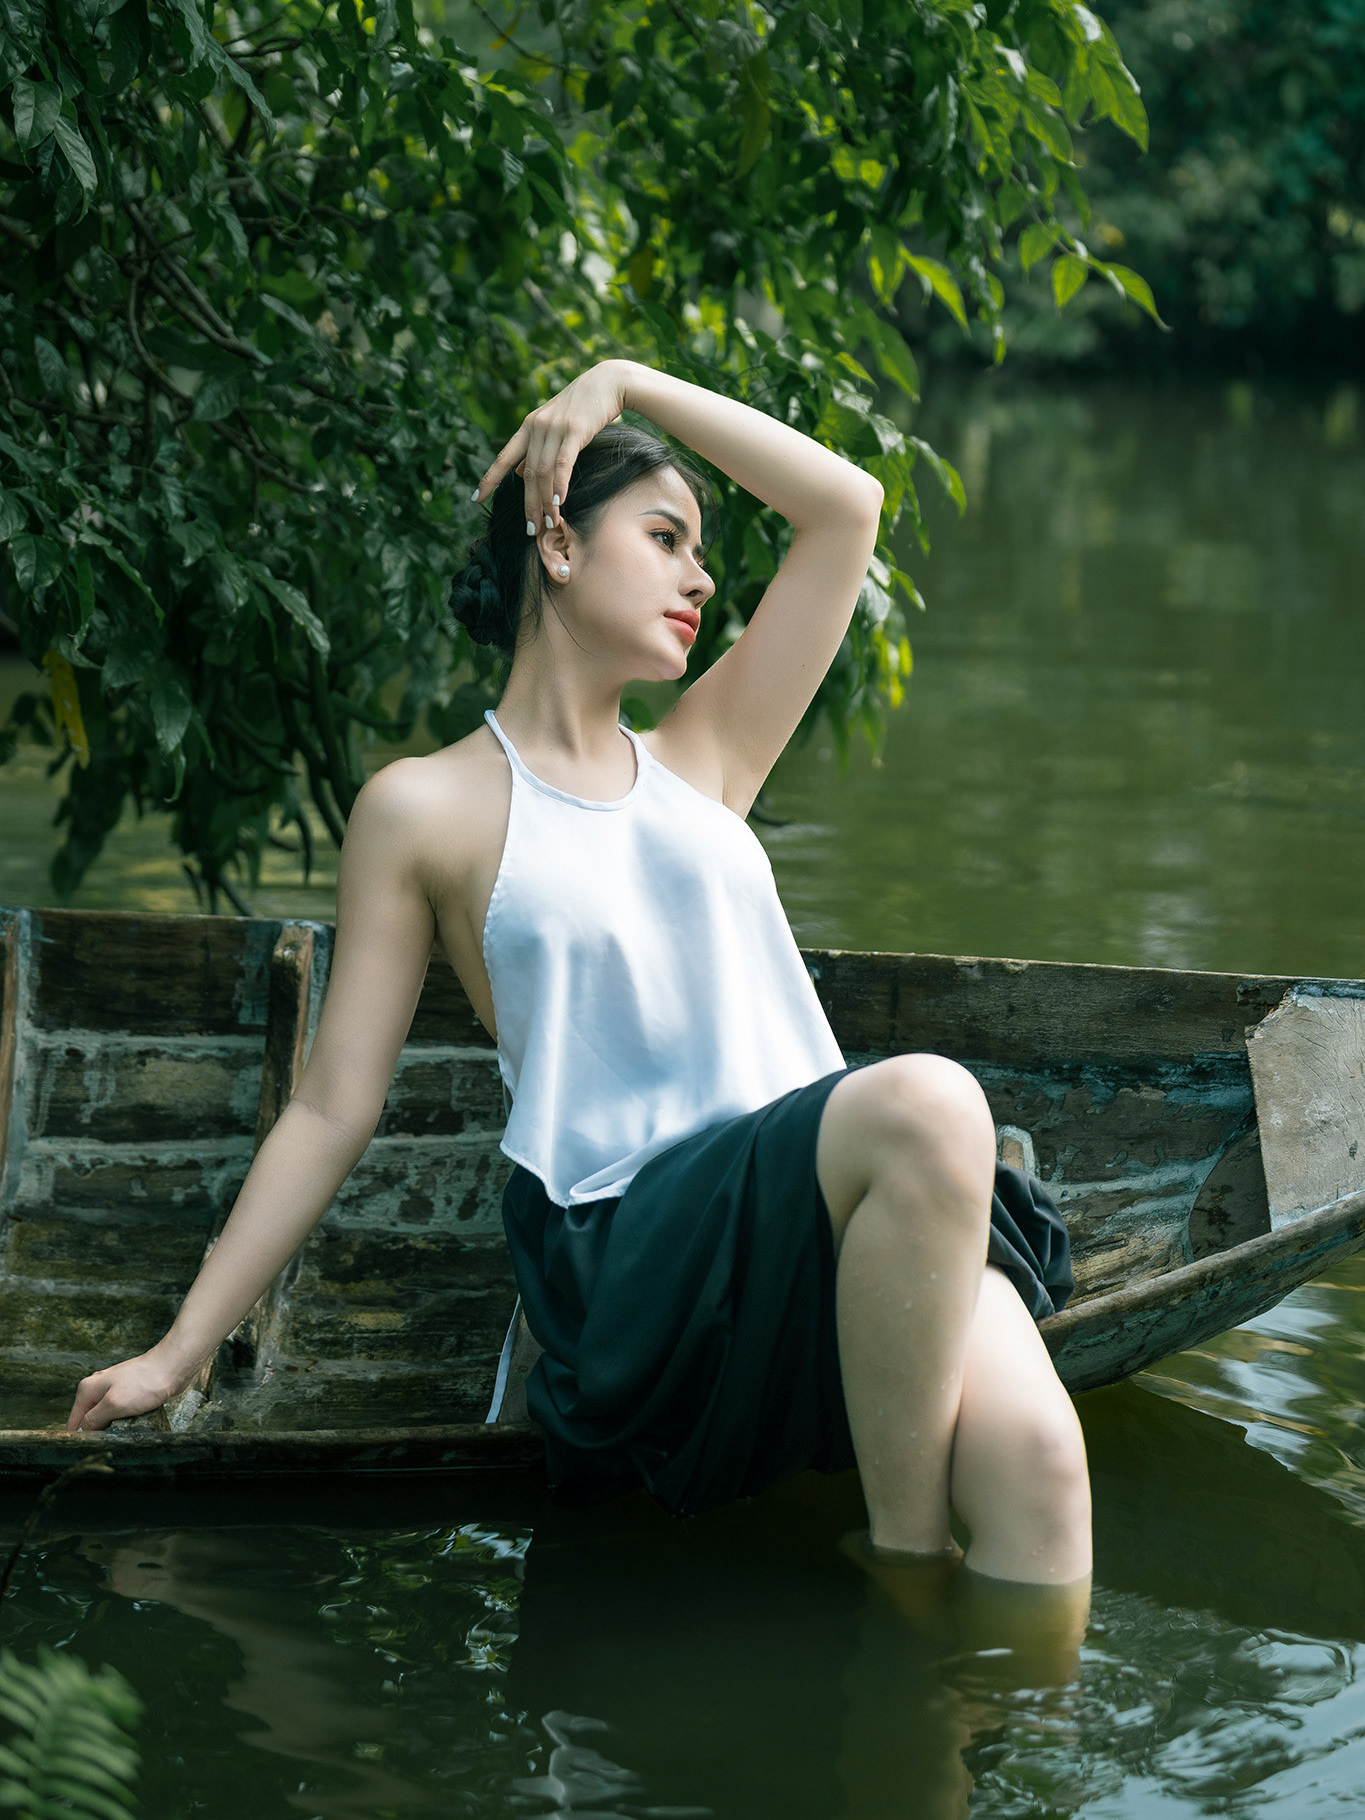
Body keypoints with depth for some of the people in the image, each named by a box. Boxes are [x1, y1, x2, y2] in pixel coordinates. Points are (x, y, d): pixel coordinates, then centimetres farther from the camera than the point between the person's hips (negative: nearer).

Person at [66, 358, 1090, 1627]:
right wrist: (177, 1354, 7)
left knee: (1034, 1453, -29)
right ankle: (904, 1554, -23)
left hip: (831, 1217, 5)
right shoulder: (428, 810, 11)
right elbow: (332, 1106, 11)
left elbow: (845, 506, 23)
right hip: (635, 1252, -4)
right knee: (928, 1103, -35)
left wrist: (625, 382, 19)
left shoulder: (702, 763, 24)